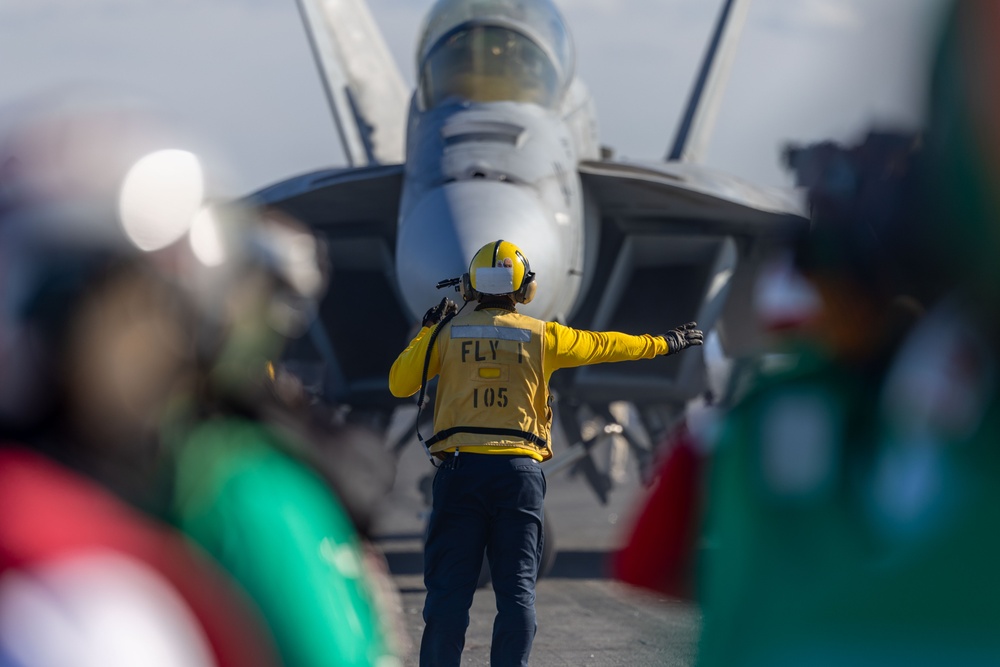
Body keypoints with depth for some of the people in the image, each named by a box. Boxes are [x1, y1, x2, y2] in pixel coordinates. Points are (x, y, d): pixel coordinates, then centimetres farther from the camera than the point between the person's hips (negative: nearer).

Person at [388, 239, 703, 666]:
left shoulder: (447, 333, 6)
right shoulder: (542, 337, 6)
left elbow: (399, 385, 12)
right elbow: (604, 345, 19)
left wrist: (427, 332, 23)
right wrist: (663, 343, 34)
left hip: (461, 469, 0)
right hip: (519, 471, 0)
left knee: (449, 588, 0)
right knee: (517, 590, 4)